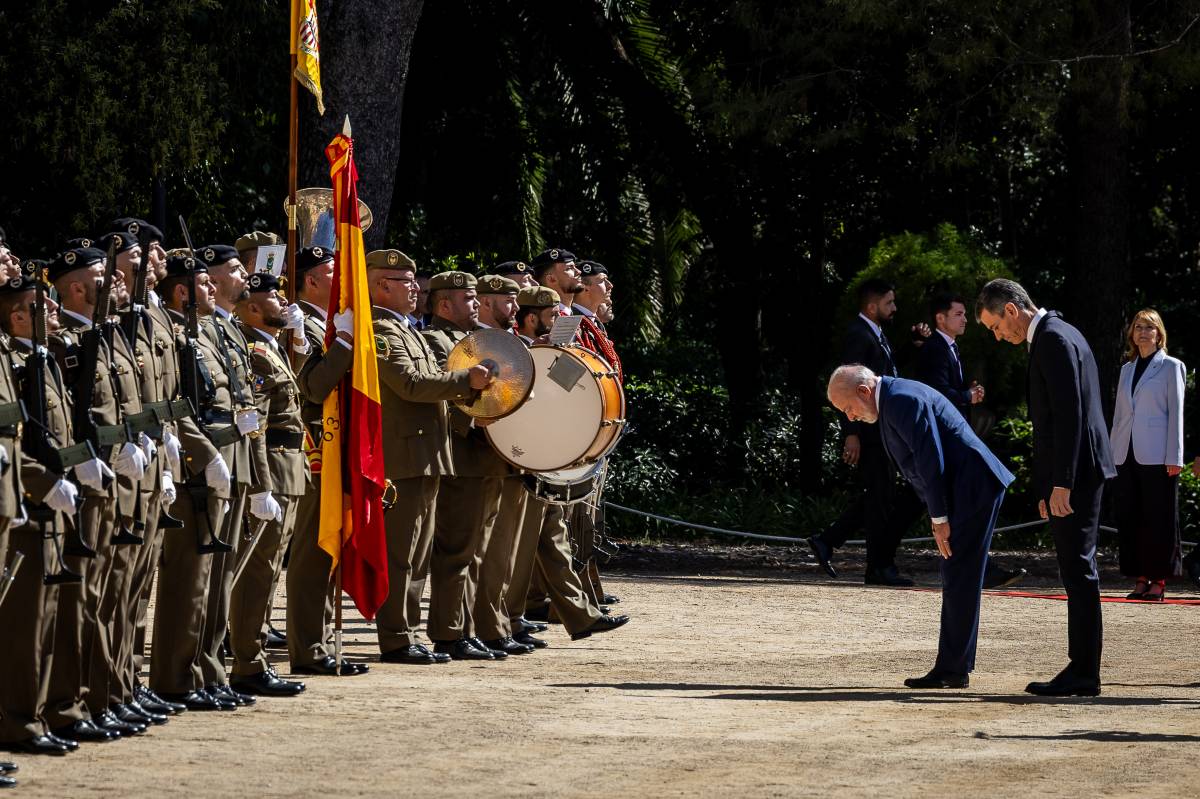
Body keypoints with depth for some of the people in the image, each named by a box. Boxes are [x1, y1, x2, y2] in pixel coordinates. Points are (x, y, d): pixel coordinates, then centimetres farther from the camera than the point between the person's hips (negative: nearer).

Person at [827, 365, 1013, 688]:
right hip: (964, 492, 11)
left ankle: (952, 670, -5)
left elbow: (931, 462, -20)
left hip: (972, 489, -11)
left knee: (959, 581, -7)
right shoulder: (891, 402, 16)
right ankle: (950, 669, 16)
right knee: (956, 582, 12)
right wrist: (938, 518, 12)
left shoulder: (904, 401, -17)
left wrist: (939, 519, -16)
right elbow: (921, 465, 19)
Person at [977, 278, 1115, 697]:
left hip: (1075, 473, -11)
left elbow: (1069, 414, -21)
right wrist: (1046, 486, 22)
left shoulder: (1055, 340, -14)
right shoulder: (1053, 337, 19)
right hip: (1067, 477, 11)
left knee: (1078, 569, -8)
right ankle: (1081, 669, 12)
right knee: (1077, 571, 10)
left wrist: (1061, 484, -22)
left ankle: (1083, 673, -7)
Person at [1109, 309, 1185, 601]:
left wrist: (1174, 457, -10)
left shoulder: (1170, 367, 2)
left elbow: (1175, 413, -3)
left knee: (1159, 518, -4)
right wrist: (1111, 454, 12)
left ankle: (1158, 580, -2)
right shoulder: (1127, 369, 17)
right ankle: (1140, 579, 7)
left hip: (1156, 456, -5)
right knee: (1130, 518, 3)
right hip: (1127, 454, 5)